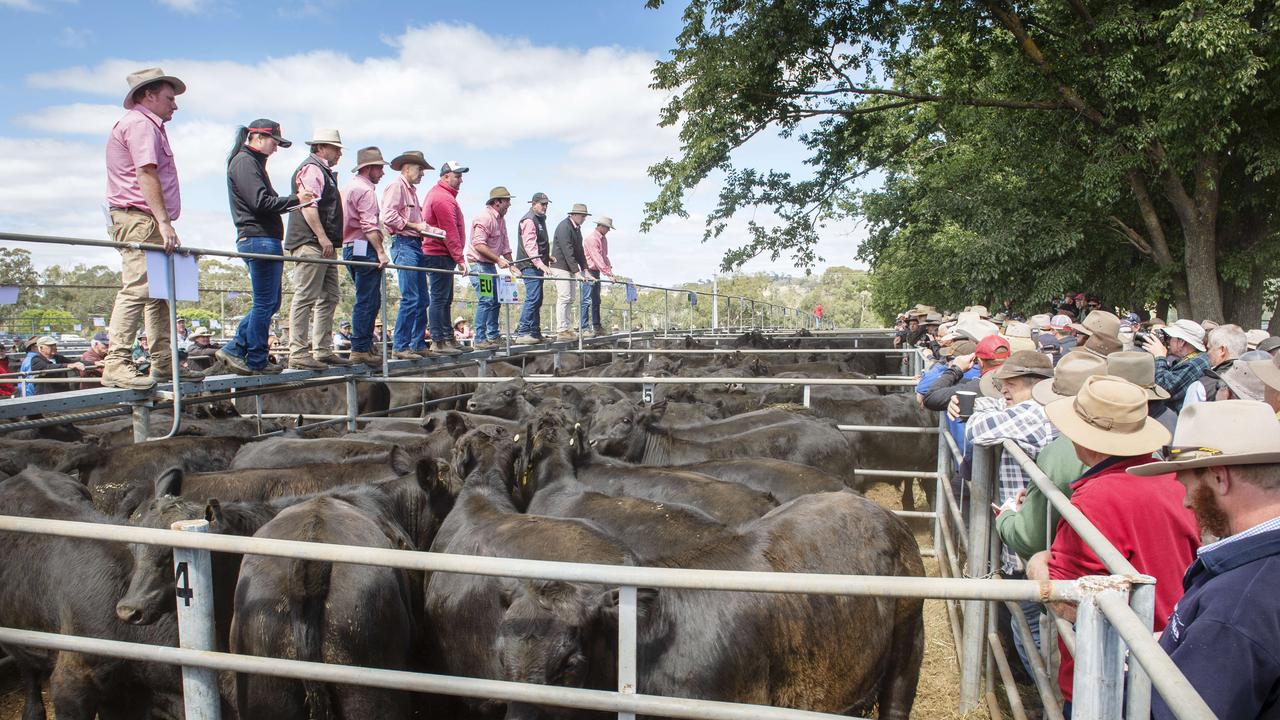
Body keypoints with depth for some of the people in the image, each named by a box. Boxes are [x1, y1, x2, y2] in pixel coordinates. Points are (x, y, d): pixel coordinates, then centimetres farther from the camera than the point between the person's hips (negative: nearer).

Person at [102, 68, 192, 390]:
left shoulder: (148, 125, 28)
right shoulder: (141, 124, -5)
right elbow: (146, 176, -17)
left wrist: (162, 223, 19)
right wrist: (164, 223, -25)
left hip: (147, 221, 11)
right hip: (140, 219, -11)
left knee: (161, 291, 12)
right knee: (137, 289, -16)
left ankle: (164, 361, 16)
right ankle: (117, 363, -19)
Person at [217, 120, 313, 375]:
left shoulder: (253, 162, 24)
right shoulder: (244, 162, -7)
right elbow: (261, 202, -17)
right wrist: (295, 200, -12)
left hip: (266, 241, 11)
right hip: (259, 240, -11)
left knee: (269, 302, 13)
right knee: (265, 303, -5)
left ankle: (234, 350, 16)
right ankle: (256, 361, 2)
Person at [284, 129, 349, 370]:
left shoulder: (324, 172, 26)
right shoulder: (311, 169, -6)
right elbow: (307, 205, -18)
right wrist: (322, 237, -22)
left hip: (323, 245, 11)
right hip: (310, 243, -11)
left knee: (329, 298, 10)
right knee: (305, 297, -12)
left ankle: (323, 350, 14)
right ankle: (298, 352, -12)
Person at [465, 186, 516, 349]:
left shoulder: (501, 219, 14)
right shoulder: (484, 217, -17)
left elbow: (505, 244, 18)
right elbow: (479, 244, -25)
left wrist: (511, 265, 11)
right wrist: (498, 259, -26)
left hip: (490, 264, 10)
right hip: (478, 263, -10)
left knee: (495, 300, 13)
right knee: (486, 300, -15)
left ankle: (493, 336, 24)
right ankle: (479, 340, -12)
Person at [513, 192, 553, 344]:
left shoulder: (540, 219, 22)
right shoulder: (529, 220, -11)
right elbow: (529, 245, -22)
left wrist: (547, 257, 30)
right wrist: (540, 263, -31)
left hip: (538, 265, 10)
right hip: (530, 265, -10)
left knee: (537, 300, 10)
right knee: (533, 298, -17)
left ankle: (535, 333, 15)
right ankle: (521, 333, -18)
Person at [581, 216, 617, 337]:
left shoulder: (603, 239, 14)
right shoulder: (591, 239, -15)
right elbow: (597, 258, -21)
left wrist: (610, 271, 6)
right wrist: (608, 274, -23)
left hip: (596, 273, 10)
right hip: (589, 272, -10)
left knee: (596, 301, 12)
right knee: (587, 300, -10)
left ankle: (597, 326, 17)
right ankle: (585, 328, -11)